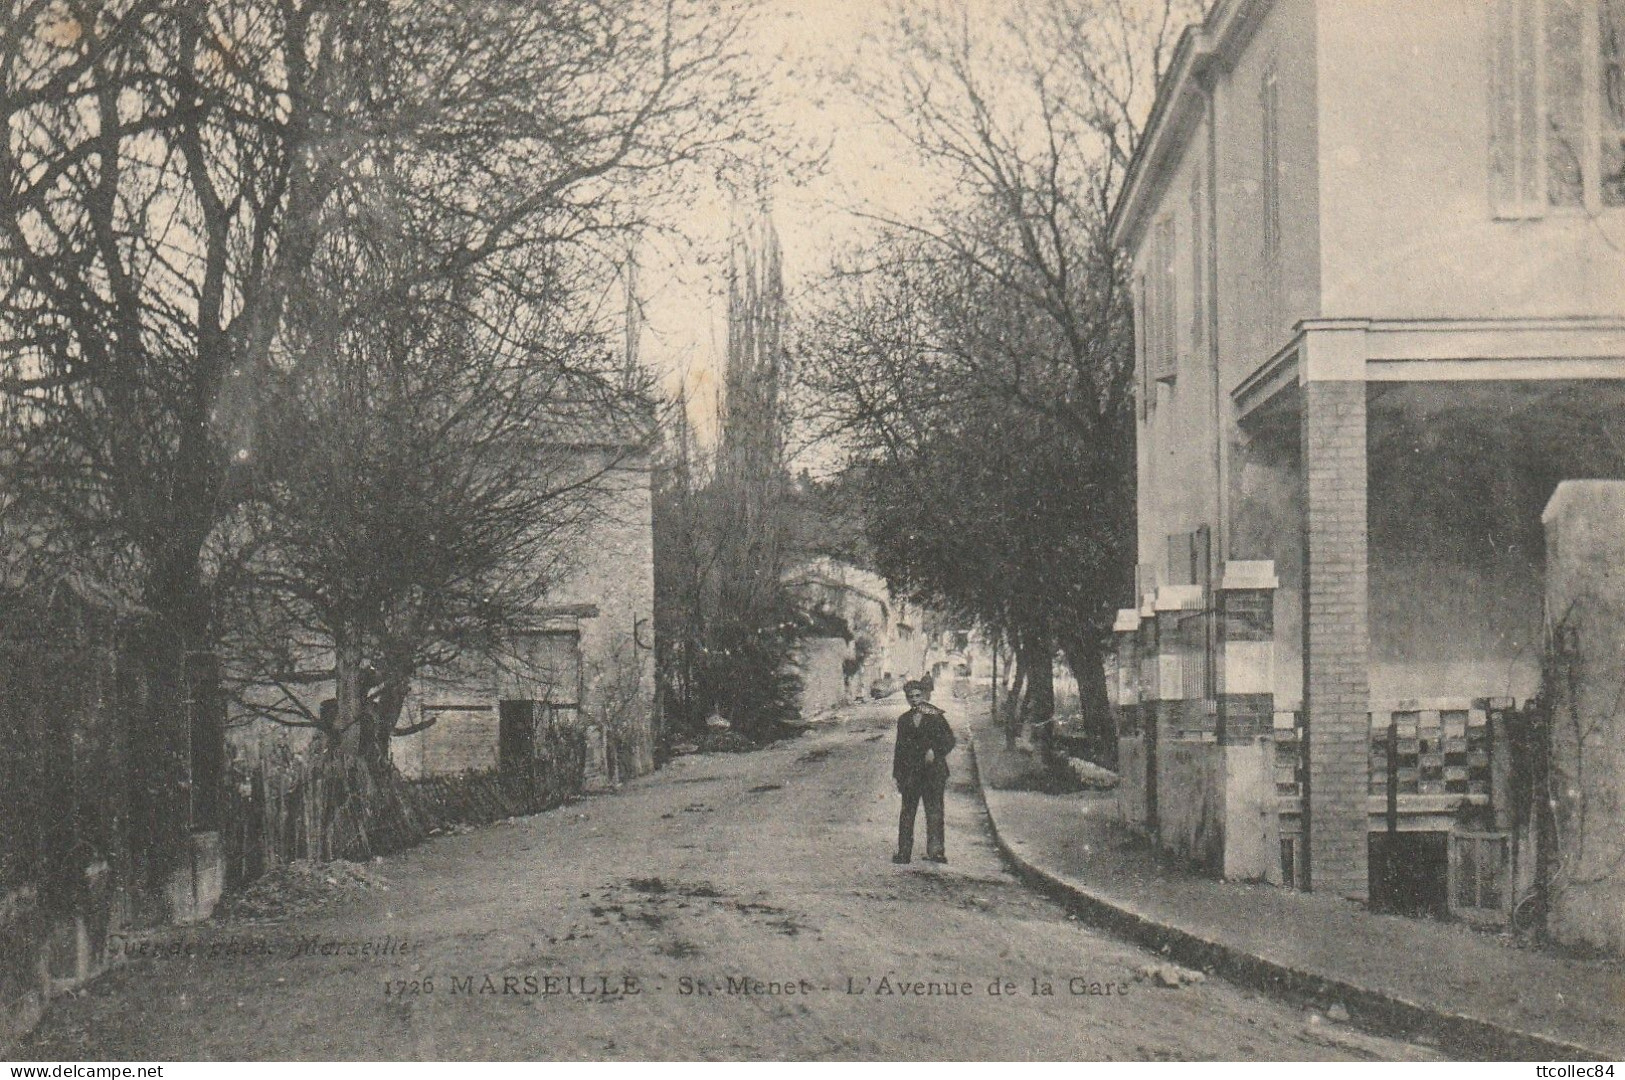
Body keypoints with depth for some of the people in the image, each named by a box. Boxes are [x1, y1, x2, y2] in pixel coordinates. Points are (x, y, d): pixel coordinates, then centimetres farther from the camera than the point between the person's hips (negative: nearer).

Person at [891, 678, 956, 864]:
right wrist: (898, 775, 11)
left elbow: (949, 741, -1)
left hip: (933, 773, -3)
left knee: (934, 811, -3)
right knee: (907, 812, 4)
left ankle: (935, 851, 1)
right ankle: (904, 852, 8)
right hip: (910, 774, 3)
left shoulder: (936, 718, 3)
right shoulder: (904, 720, 13)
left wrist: (935, 752, -17)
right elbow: (900, 748, 15)